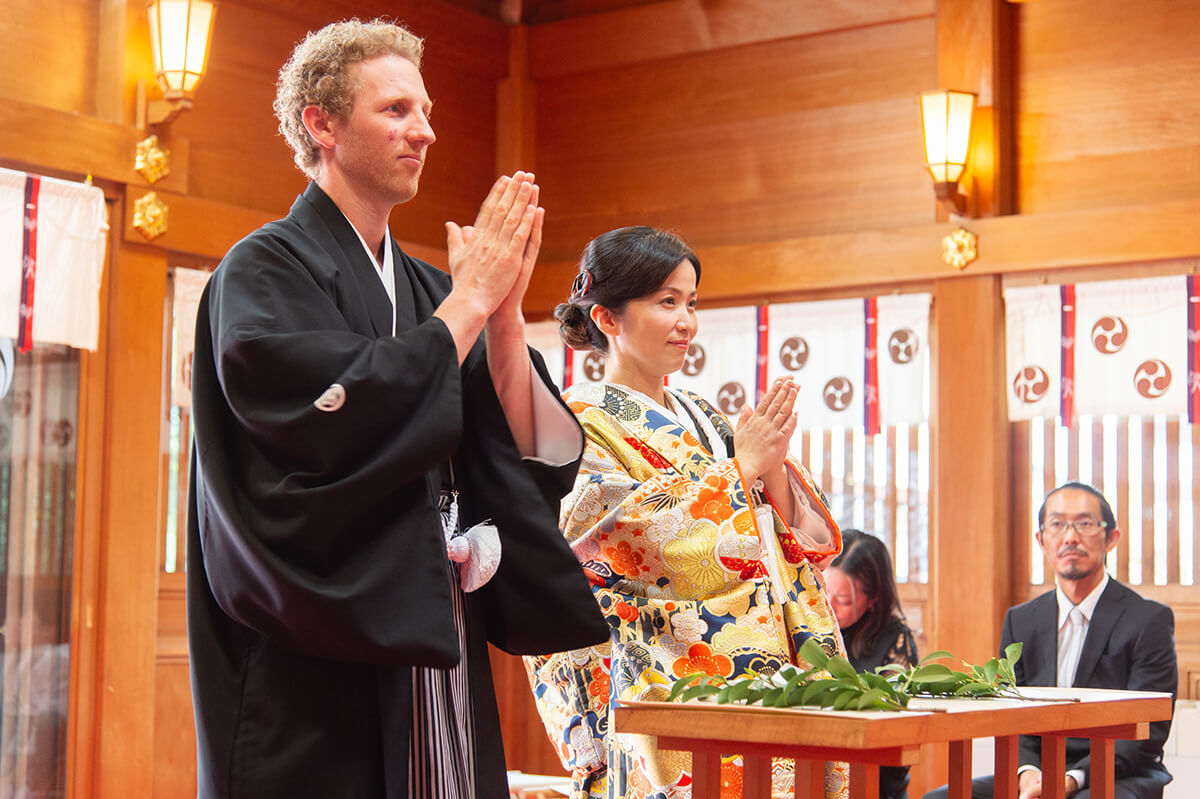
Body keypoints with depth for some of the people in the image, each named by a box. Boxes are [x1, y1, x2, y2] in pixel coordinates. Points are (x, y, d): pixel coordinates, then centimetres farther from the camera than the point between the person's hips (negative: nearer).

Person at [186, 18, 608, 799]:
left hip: (440, 656, 6)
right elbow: (333, 427, -20)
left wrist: (505, 311, -9)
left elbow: (525, 455, 6)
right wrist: (468, 301, -13)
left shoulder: (427, 289, 14)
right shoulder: (267, 268, -5)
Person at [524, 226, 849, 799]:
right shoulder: (581, 425, -4)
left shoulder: (700, 418, 17)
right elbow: (648, 546, -16)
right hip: (664, 688, -6)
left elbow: (790, 544, 14)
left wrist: (775, 466, -4)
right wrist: (742, 468, -10)